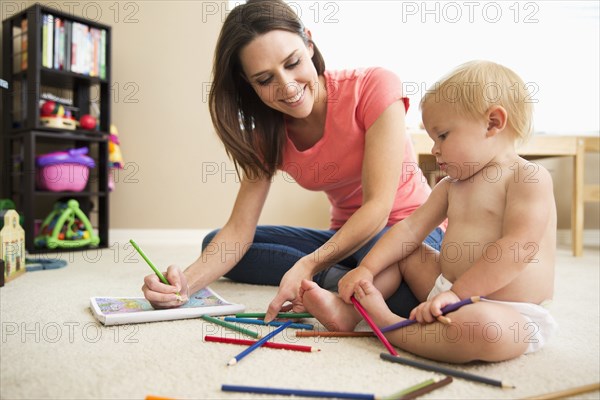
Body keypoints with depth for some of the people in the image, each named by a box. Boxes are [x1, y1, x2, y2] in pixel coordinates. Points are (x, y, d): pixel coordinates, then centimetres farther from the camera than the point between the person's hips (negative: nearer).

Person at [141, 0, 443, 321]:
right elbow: (238, 230, -9)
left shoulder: (374, 87, -18)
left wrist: (308, 267, -35)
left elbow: (378, 206, -23)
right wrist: (187, 282, -28)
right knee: (214, 243, -4)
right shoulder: (268, 137, -3)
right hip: (345, 237, 5)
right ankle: (339, 277, -15)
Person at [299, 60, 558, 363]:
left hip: (511, 315, -7)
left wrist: (457, 292, -24)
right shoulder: (451, 185, 13)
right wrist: (367, 269, -4)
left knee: (483, 328, -40)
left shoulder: (529, 177, -11)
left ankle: (388, 324, -21)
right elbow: (410, 227, 7)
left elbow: (518, 247, -22)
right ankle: (348, 309, -5)